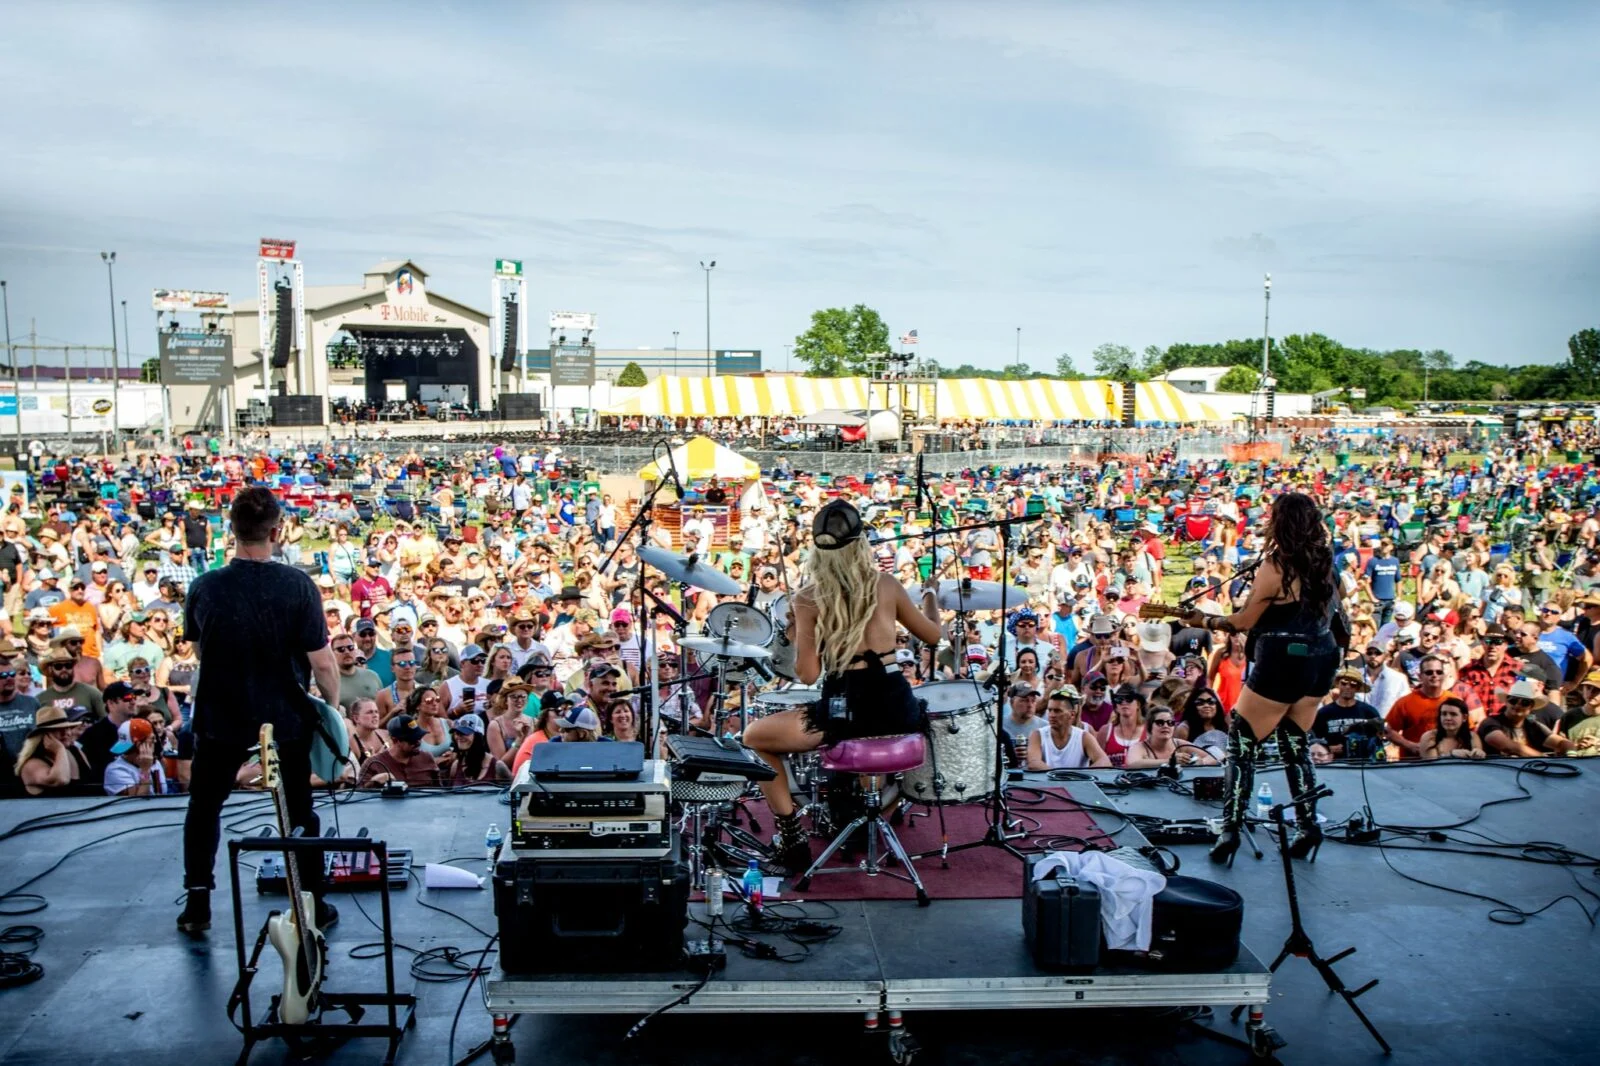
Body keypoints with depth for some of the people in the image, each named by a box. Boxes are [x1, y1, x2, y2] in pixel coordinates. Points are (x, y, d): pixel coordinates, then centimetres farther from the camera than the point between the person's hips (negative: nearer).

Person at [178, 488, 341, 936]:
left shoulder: (205, 587, -12)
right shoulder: (297, 586, -19)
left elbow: (198, 648, 6)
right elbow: (322, 664, -17)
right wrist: (332, 705, 0)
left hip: (220, 719, 1)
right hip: (285, 719, -1)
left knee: (204, 808, 23)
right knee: (299, 813, 16)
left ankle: (197, 908, 27)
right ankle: (313, 907, 24)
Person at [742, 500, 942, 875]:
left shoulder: (807, 598, -3)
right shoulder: (886, 585, 4)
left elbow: (808, 675, -3)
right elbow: (932, 635, 17)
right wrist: (931, 596, 36)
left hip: (844, 711, -3)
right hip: (897, 707, 3)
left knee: (754, 737, 18)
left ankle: (791, 835, 10)